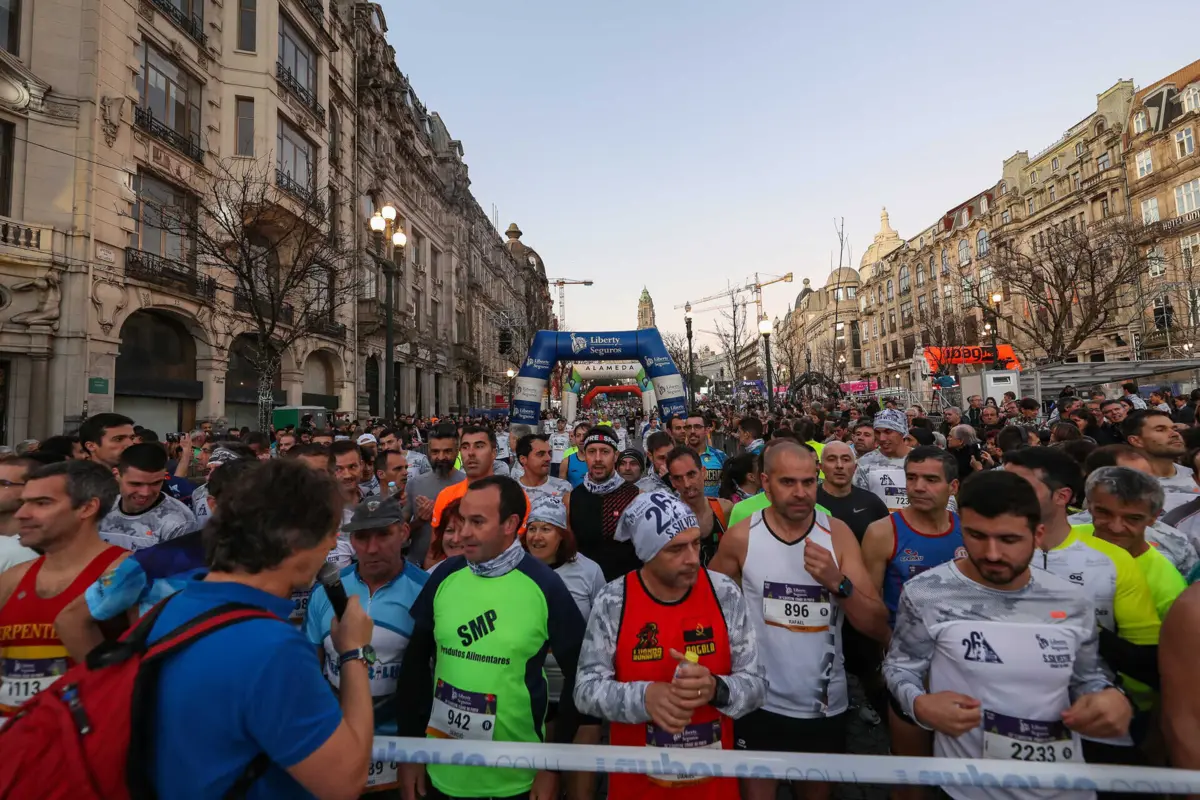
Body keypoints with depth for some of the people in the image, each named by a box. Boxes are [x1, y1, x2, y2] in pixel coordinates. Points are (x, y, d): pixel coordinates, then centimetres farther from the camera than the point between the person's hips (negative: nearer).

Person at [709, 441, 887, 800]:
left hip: (826, 702, 2)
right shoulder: (740, 537, -13)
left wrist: (838, 583, -27)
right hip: (760, 701, -2)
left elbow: (879, 628, -10)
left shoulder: (838, 534, -10)